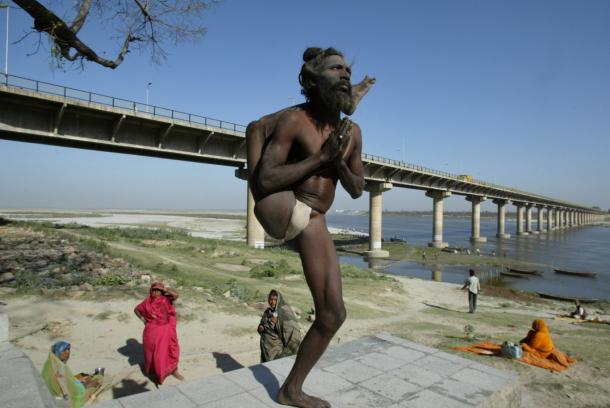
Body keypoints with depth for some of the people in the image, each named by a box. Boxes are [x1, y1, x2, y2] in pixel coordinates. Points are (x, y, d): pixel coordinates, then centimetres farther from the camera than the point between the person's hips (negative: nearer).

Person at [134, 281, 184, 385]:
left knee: (172, 350, 9)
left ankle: (174, 371, 30)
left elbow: (176, 295, -30)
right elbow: (136, 309, 11)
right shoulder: (147, 302, -5)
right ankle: (156, 374, 35)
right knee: (153, 353, 14)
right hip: (152, 331, 1)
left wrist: (165, 289, -25)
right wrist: (142, 319, 2)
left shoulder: (166, 300, -9)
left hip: (166, 331, 0)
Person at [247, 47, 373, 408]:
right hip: (278, 212, -4)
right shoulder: (293, 119, -12)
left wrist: (339, 162, -11)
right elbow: (264, 181, -19)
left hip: (313, 223, 5)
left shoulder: (353, 132, 6)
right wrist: (320, 157, -20)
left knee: (333, 315, 6)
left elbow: (357, 191, 10)